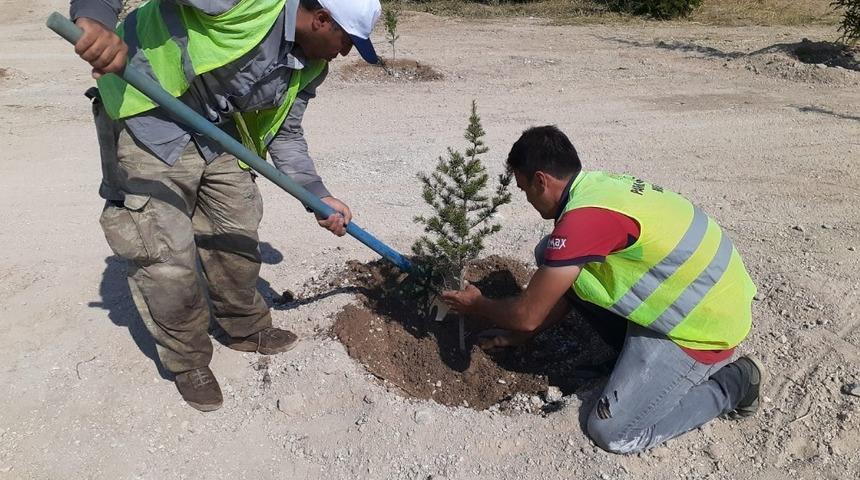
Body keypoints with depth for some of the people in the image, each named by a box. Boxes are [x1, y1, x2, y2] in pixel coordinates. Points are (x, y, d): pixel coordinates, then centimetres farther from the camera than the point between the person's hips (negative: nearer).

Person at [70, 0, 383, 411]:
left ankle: (246, 329, 35)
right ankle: (187, 360, 16)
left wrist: (319, 196, -2)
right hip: (148, 113, -7)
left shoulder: (310, 67, -1)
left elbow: (285, 134, 7)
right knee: (167, 256, -7)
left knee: (236, 237, 12)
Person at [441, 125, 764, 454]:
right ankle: (636, 350, 13)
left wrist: (477, 307, 1)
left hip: (706, 324, -9)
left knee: (612, 432, -6)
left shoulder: (584, 217, -28)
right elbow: (567, 291, 12)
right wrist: (519, 334, 16)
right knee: (551, 258, 3)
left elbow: (529, 314, -18)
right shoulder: (597, 185, 1)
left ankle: (731, 384, 8)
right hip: (692, 294, 9)